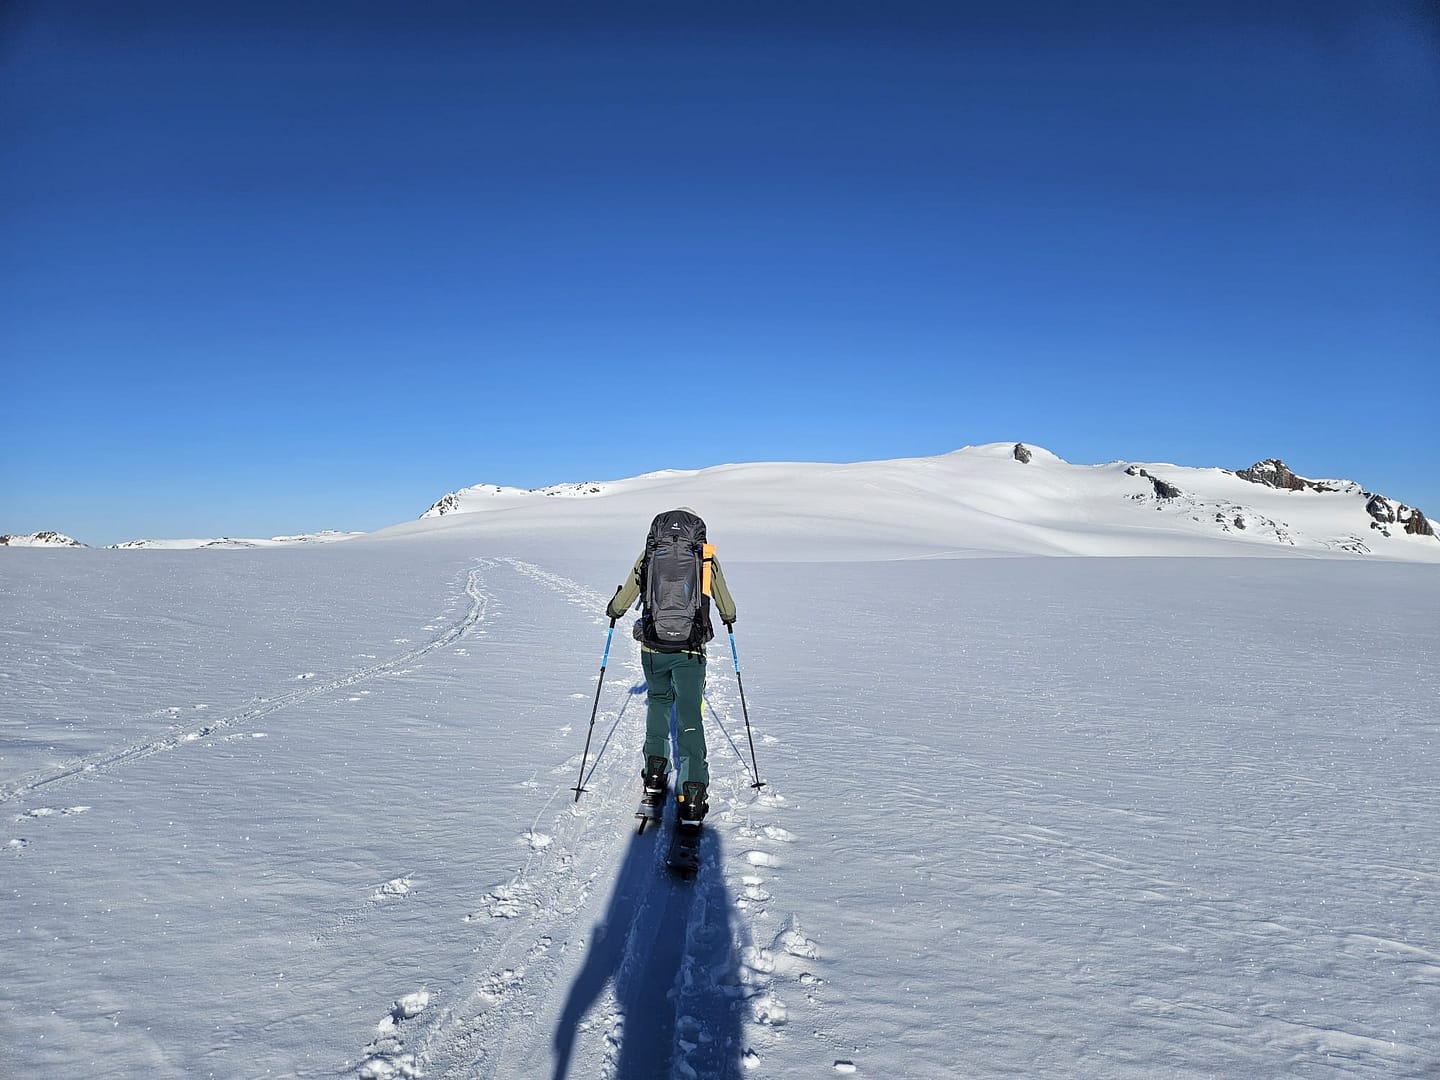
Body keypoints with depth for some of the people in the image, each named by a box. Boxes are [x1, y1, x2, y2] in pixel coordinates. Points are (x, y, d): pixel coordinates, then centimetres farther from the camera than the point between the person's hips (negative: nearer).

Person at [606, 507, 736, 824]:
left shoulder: (649, 553, 3)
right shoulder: (706, 556, 3)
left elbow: (622, 601, 12)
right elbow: (727, 606, 14)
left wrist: (613, 609, 36)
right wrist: (729, 618, 37)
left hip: (653, 647, 2)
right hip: (690, 651, -1)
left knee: (658, 701, 26)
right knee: (689, 715, 5)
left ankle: (655, 774, 23)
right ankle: (693, 794, -2)